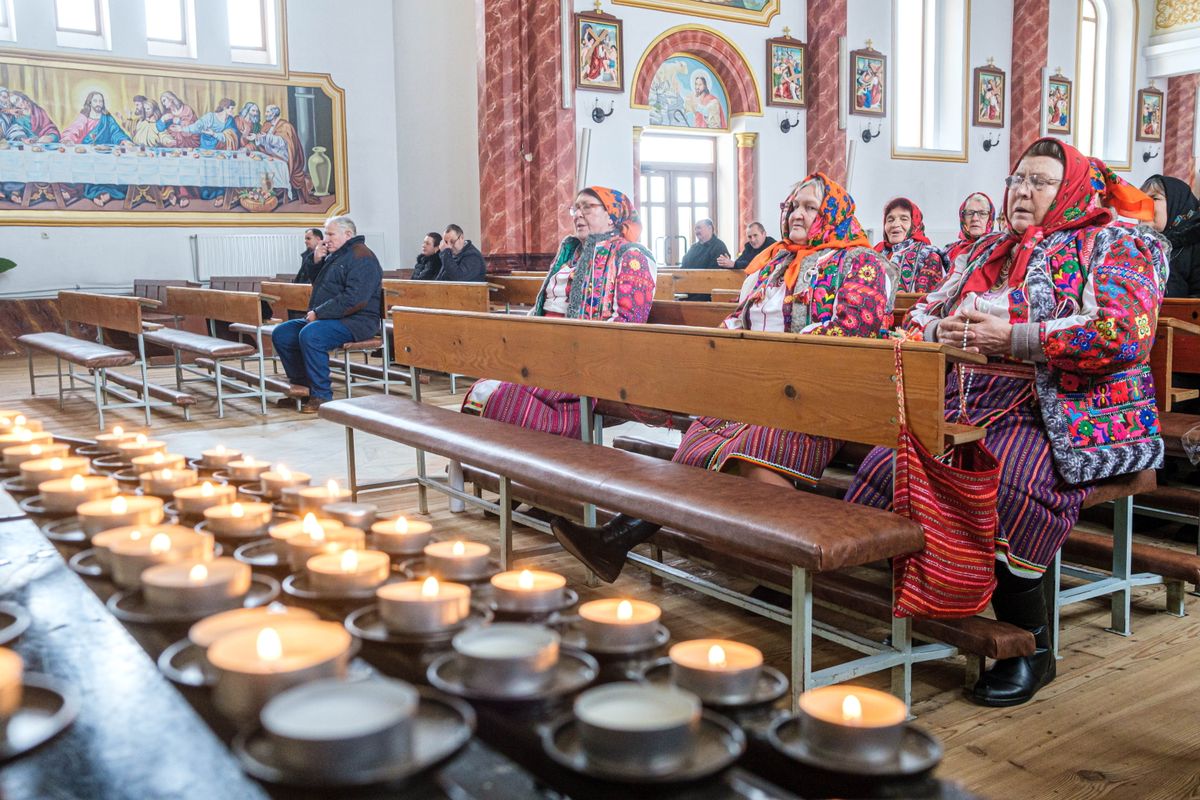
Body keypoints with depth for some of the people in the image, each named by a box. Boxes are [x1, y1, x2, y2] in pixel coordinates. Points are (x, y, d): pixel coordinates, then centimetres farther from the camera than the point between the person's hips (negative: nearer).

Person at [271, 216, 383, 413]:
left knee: (310, 335, -34)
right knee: (281, 334, 3)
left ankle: (321, 395, -26)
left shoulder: (361, 258, -12)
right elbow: (316, 283, 29)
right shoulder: (335, 256, 20)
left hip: (356, 321, -10)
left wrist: (318, 313, -20)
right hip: (326, 317, 10)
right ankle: (301, 383, 9)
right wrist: (316, 261, 8)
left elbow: (354, 299, -24)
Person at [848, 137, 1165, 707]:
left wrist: (1013, 339, -15)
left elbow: (1125, 333, -13)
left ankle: (1030, 644, -17)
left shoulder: (1115, 247, 6)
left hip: (1058, 412, -6)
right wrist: (941, 330, 0)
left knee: (1005, 487, -36)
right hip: (969, 402, 6)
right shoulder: (988, 250, 25)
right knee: (887, 467, -21)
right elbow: (921, 316, 26)